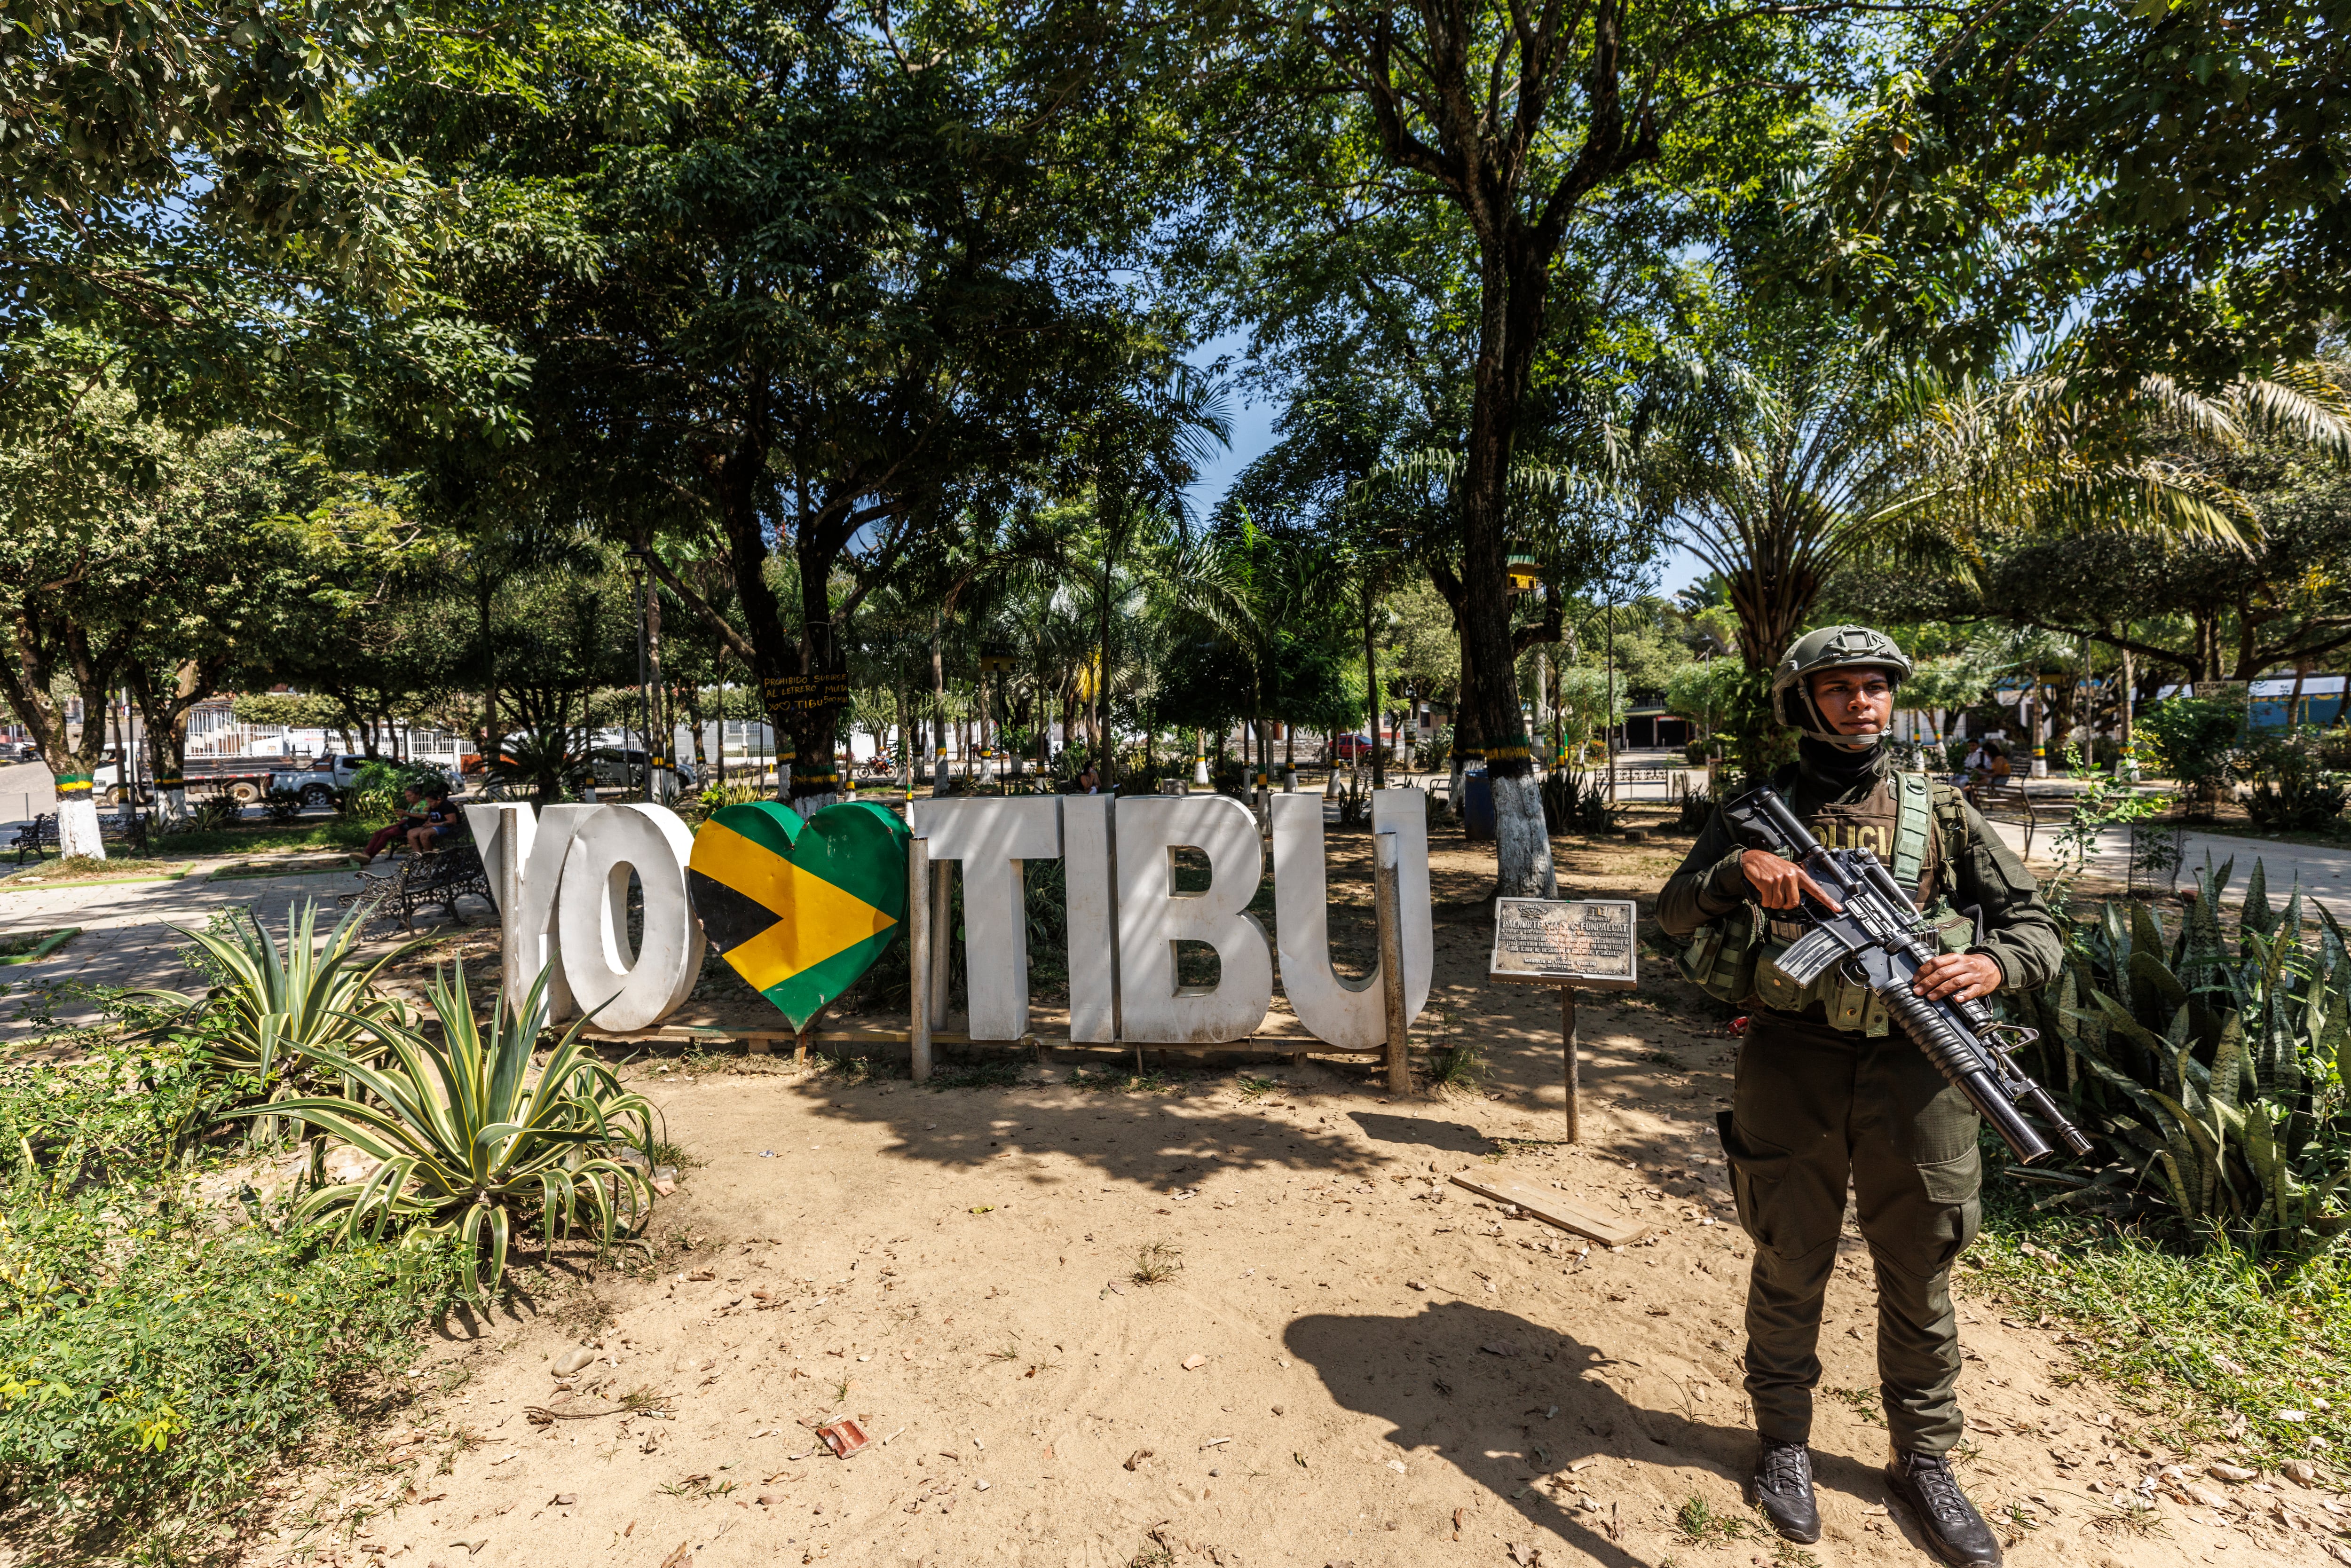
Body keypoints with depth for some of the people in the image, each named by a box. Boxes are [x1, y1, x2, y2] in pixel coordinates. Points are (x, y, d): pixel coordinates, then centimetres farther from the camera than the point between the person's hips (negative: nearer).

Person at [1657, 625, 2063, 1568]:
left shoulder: (1942, 813, 6)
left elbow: (2038, 929, 7)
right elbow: (1675, 913, -1)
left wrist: (1990, 965, -16)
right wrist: (1740, 869, -20)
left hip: (1912, 1068, 2)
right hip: (1790, 1067, -1)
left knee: (1919, 1277, 14)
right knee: (1789, 1268, 12)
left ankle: (1923, 1460, 36)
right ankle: (1783, 1440, 33)